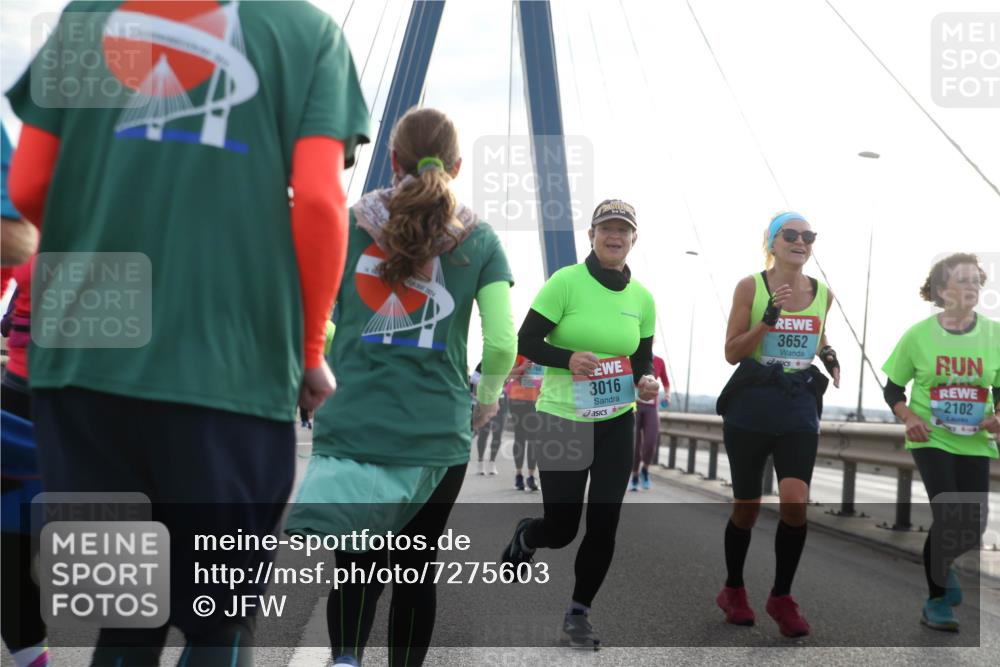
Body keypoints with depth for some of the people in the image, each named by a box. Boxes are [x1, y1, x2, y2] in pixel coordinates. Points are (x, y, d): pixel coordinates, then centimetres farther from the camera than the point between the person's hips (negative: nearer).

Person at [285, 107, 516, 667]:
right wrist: (487, 401, 13)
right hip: (437, 433, 0)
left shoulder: (351, 224, 4)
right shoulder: (480, 240, 3)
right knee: (416, 568, 14)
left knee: (357, 565, 7)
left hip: (350, 426, 0)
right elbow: (502, 343, -5)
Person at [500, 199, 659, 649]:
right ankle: (524, 537, 39)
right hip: (563, 419, -3)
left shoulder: (641, 297, 4)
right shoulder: (566, 282, -10)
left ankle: (578, 615, 18)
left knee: (603, 523, -1)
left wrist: (646, 382, -10)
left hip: (616, 423, 4)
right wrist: (568, 359, -26)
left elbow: (643, 359, 13)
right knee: (561, 529, 2)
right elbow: (525, 342, -9)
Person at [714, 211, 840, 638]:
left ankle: (782, 598, 4)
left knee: (795, 503, -13)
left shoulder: (823, 294, 7)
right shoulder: (750, 287, -5)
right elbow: (732, 352, -6)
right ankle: (733, 591, 28)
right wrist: (769, 319, -19)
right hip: (751, 406, -2)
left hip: (799, 406, 3)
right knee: (747, 507, 7)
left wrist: (828, 355, 6)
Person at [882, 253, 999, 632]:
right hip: (932, 439, -3)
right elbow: (893, 388, 3)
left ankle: (943, 575, 40)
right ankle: (937, 600, 5)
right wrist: (908, 417, -15)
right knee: (949, 517, -15)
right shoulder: (918, 335, -8)